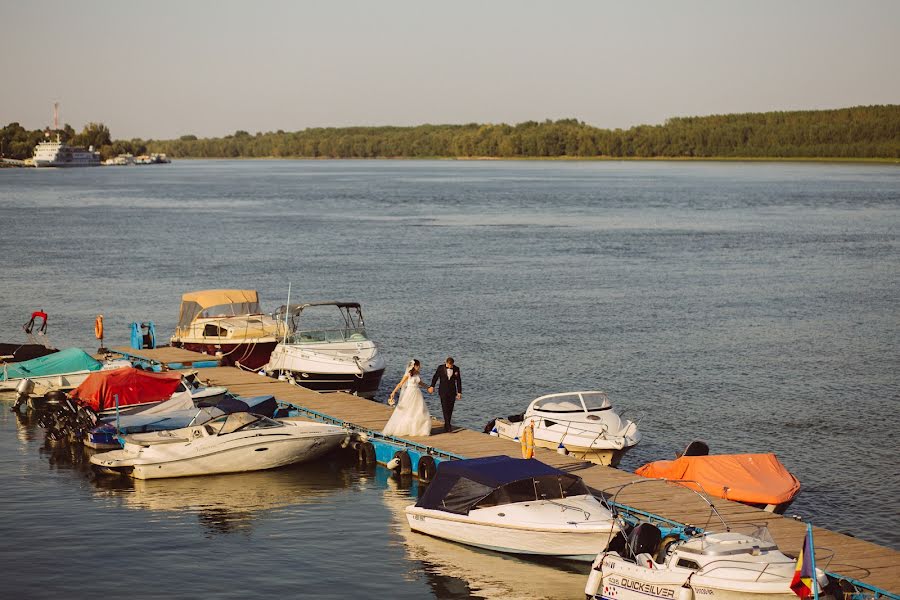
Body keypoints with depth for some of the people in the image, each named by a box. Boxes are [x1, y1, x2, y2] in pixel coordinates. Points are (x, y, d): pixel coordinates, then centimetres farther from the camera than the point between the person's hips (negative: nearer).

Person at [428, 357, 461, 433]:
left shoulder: (456, 369, 1)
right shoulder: (441, 368, -3)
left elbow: (458, 381, 6)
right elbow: (435, 377, 1)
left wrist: (459, 392, 5)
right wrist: (432, 386, -11)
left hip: (452, 391, 2)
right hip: (443, 391, -2)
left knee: (450, 408, 3)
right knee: (445, 407, -12)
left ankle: (446, 425, 13)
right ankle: (447, 425, -16)